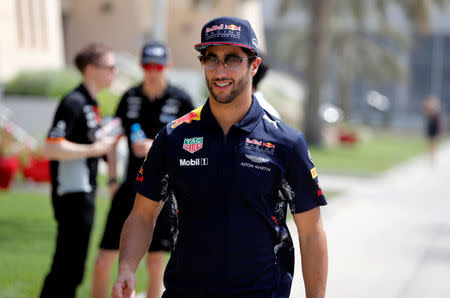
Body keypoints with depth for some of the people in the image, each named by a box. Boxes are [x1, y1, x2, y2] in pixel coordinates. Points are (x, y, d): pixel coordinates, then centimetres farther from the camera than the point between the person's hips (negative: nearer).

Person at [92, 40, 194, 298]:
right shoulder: (130, 97, 6)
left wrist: (157, 147, -17)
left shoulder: (181, 100, -3)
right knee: (104, 261, -2)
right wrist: (112, 176, 7)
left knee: (156, 263, 5)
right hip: (130, 187, 3)